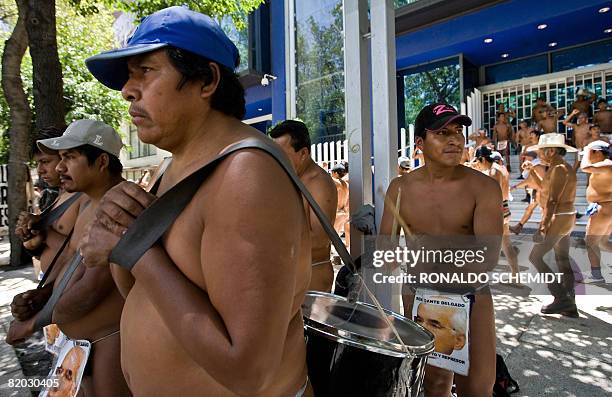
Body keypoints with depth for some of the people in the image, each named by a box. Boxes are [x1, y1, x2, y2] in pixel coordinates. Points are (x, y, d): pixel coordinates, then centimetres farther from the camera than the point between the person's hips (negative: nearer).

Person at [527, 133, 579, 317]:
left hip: (558, 219, -10)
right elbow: (544, 188, 24)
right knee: (563, 260, 12)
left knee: (535, 257, -4)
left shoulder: (559, 169, -17)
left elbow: (552, 201, -23)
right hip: (566, 217, 10)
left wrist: (543, 227, -24)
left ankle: (562, 298, 0)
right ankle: (570, 305, 18)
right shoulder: (564, 167, 13)